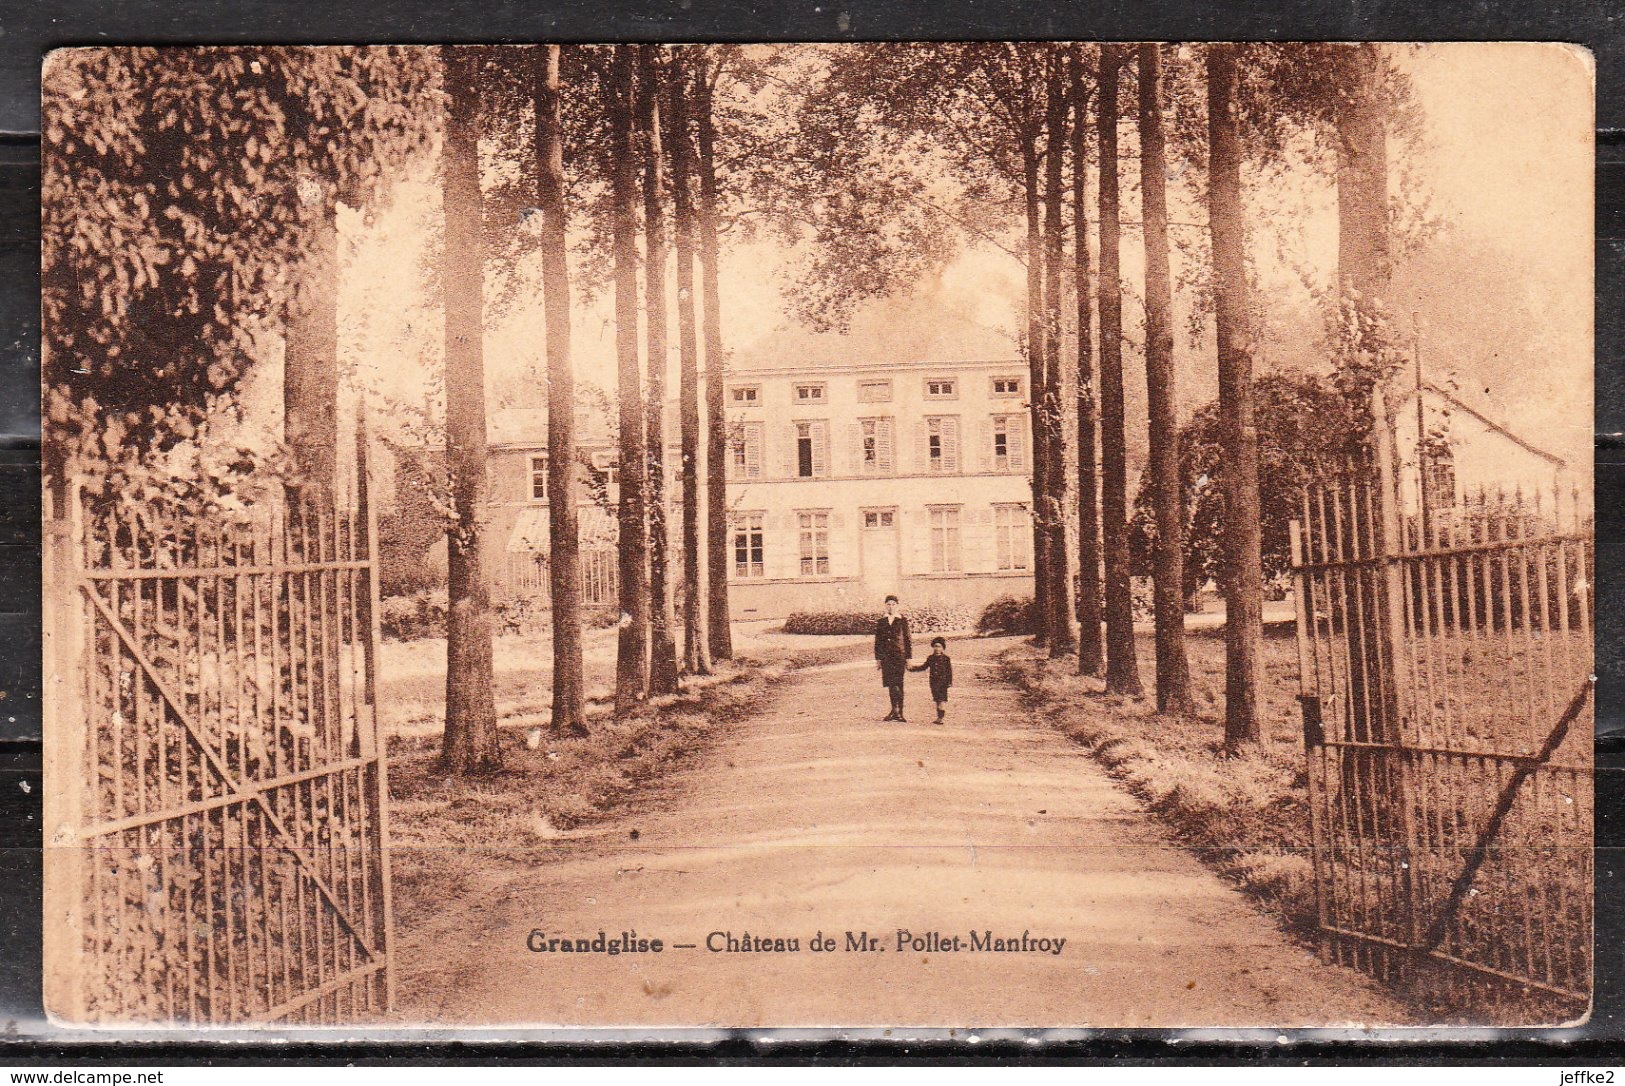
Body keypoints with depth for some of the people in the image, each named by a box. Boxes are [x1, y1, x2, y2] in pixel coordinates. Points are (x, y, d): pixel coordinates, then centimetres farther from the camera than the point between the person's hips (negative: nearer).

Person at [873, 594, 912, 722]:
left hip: (899, 655, -3)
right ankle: (895, 711, 8)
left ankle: (897, 710, -7)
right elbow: (877, 641, 13)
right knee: (890, 683, 2)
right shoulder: (881, 621, 10)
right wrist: (877, 658, 9)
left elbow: (908, 639, 3)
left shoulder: (902, 621, 3)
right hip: (886, 656, 3)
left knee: (897, 683, -8)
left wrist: (908, 658, -1)